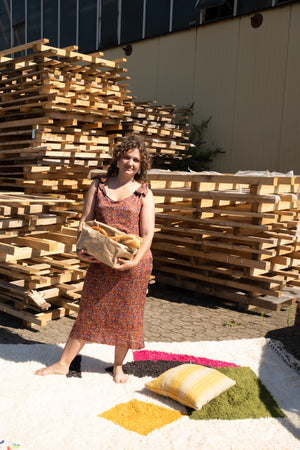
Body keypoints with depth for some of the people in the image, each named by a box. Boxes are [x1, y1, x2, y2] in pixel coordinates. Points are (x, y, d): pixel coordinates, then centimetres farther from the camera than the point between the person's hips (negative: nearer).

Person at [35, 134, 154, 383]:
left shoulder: (144, 193, 0)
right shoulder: (98, 185, 7)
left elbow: (147, 234, -4)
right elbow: (85, 220, 5)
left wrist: (135, 260, -18)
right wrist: (82, 248, -11)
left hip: (132, 263, -2)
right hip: (100, 260, 2)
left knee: (126, 314, 7)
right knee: (89, 310, 10)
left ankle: (118, 366, 27)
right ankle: (63, 364, 22)